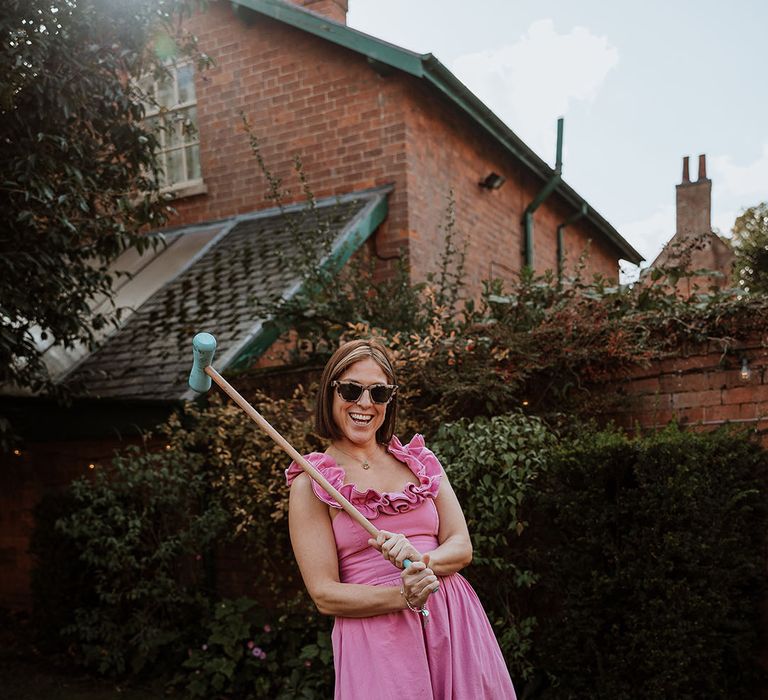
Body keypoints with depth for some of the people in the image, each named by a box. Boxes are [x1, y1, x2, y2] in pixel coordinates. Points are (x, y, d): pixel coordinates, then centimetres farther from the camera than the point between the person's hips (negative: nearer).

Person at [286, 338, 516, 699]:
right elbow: (324, 595, -7)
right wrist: (403, 597, -21)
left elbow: (462, 547, 5)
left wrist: (419, 560, -16)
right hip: (374, 636, -4)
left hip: (454, 624, 4)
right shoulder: (311, 483, -2)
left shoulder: (420, 460, 10)